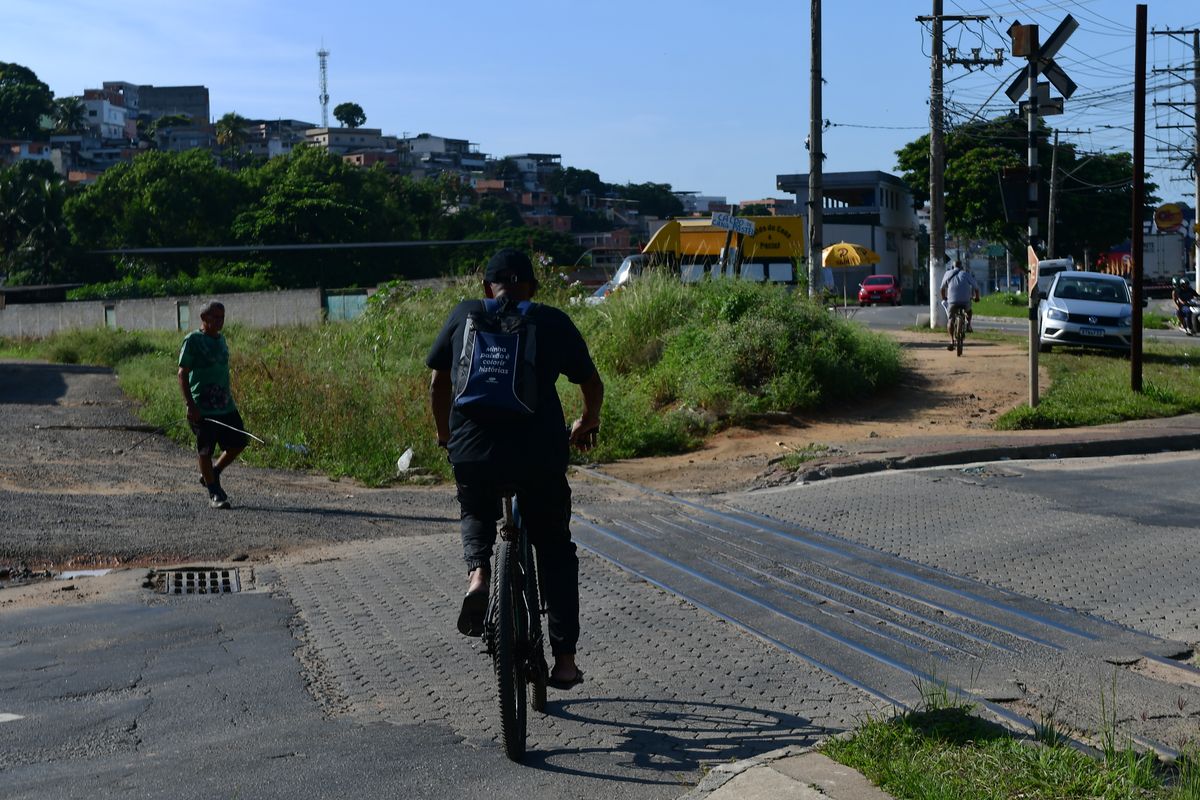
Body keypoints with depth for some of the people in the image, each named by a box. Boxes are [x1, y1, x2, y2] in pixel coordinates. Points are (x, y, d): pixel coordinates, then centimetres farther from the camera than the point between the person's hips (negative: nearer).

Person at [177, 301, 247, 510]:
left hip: (226, 406, 7)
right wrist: (190, 404, -17)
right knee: (205, 450, 0)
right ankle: (214, 492, 12)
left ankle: (211, 474, 26)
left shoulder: (221, 339, 13)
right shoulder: (193, 340, -9)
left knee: (238, 443, 6)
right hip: (203, 408, -7)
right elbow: (183, 374, -10)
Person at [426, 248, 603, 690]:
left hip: (472, 450, 1)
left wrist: (445, 435, 30)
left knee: (476, 514, 33)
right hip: (540, 453, -1)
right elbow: (592, 385, 15)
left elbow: (438, 382, 14)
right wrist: (587, 423, 36)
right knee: (555, 551, 18)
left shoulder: (464, 315, 10)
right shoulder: (553, 322, 9)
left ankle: (477, 571, 3)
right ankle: (565, 657, 14)